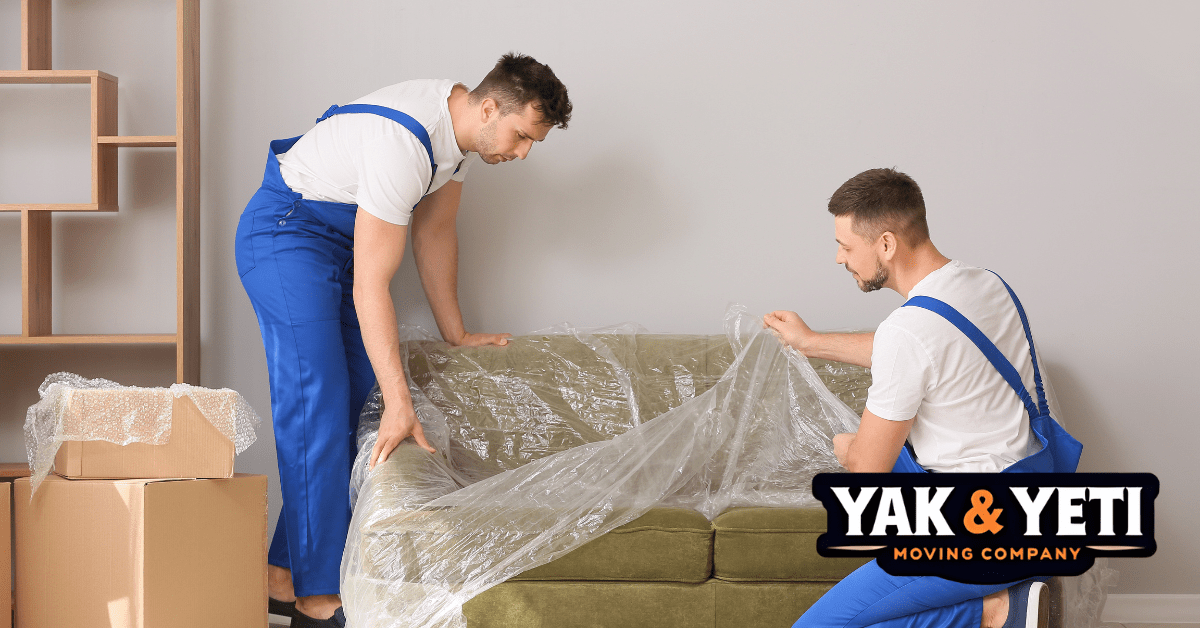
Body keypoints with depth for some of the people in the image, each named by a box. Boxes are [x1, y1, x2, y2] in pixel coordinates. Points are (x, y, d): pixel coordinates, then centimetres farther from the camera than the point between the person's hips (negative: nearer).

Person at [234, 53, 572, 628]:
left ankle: (287, 574, 8)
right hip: (285, 233, -9)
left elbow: (434, 232, 10)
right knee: (317, 405, -16)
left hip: (344, 236, 10)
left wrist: (456, 334, 13)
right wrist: (400, 403, -35)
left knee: (355, 401, 3)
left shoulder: (462, 129, -4)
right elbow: (370, 286, -33)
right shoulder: (404, 143, -33)